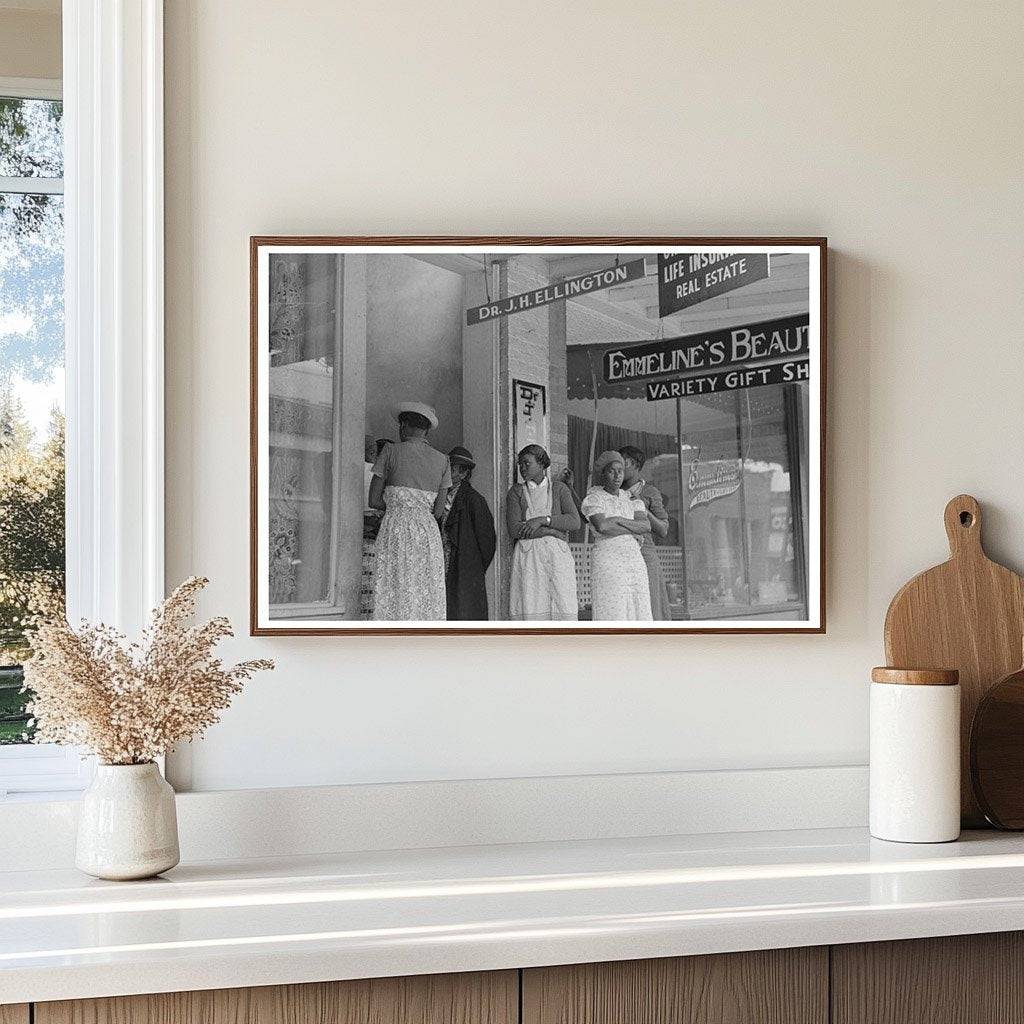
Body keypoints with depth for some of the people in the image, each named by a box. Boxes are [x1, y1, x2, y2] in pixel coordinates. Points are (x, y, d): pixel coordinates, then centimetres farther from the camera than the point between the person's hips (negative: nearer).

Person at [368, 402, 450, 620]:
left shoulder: (391, 451, 1)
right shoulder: (442, 460, 9)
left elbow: (374, 500, 0)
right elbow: (438, 510, 6)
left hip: (396, 531, -3)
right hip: (429, 533, 3)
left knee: (395, 595, -5)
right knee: (429, 598, 3)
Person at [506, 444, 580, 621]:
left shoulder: (558, 488, 15)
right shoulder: (516, 492, 14)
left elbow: (575, 521, 1)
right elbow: (513, 529, -1)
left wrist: (543, 520, -10)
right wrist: (552, 529, -5)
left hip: (557, 555, 1)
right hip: (528, 558, -1)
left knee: (563, 611, -9)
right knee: (531, 613, -11)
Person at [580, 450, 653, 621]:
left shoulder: (630, 499, 16)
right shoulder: (593, 499, -2)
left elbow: (646, 526, 2)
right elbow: (602, 526, -20)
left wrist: (617, 520, -11)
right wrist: (633, 532, -9)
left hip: (635, 560, 6)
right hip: (607, 562, -6)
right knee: (611, 619, -11)